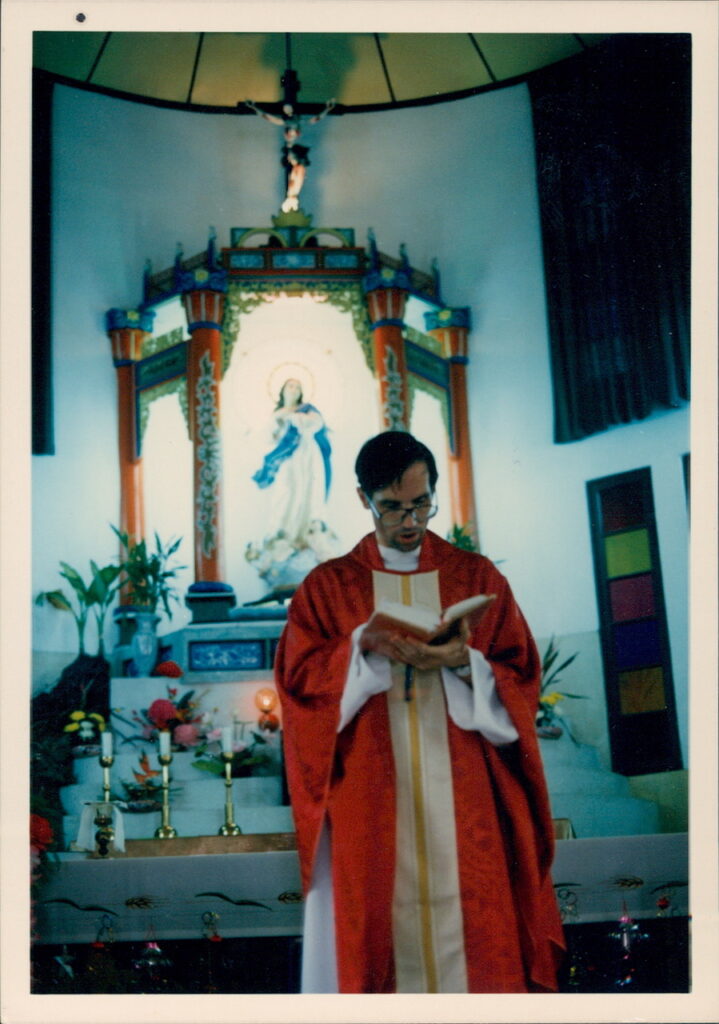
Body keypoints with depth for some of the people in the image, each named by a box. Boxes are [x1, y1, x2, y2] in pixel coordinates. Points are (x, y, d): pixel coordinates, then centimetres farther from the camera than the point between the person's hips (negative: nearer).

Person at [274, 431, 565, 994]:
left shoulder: (477, 577, 9)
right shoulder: (327, 586, 8)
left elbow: (521, 676, 5)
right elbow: (296, 676, 0)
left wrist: (464, 664, -14)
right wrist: (362, 646, -15)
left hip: (462, 793, 1)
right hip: (370, 798, 0)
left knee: (470, 918, -2)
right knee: (376, 921, -1)